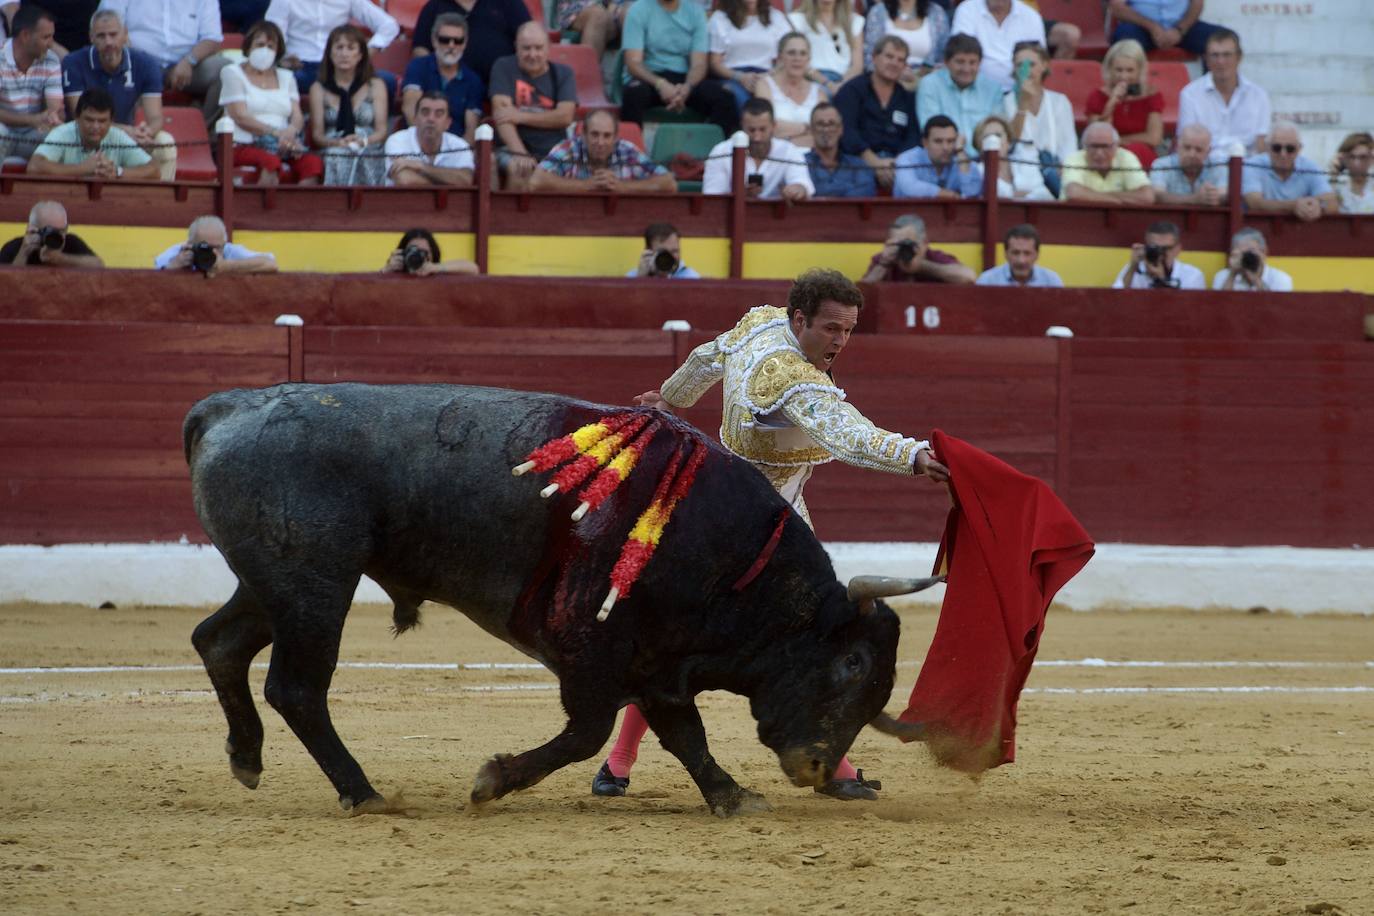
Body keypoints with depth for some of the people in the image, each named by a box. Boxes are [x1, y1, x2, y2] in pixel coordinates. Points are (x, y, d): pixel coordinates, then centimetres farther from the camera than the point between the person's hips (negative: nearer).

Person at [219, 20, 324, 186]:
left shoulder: (286, 77, 26)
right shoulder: (233, 73, 11)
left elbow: (297, 116, 13)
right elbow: (241, 118, -3)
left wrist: (291, 131, -14)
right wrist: (276, 133, -17)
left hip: (284, 147, 4)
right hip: (244, 146, -4)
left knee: (313, 163, -30)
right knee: (270, 161, -40)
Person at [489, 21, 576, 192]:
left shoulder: (563, 73, 12)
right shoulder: (504, 68, 8)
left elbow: (565, 116, -2)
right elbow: (500, 112, -6)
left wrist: (521, 117, -11)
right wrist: (520, 153, -21)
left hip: (554, 149, 1)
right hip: (513, 147, -1)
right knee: (519, 170, -36)